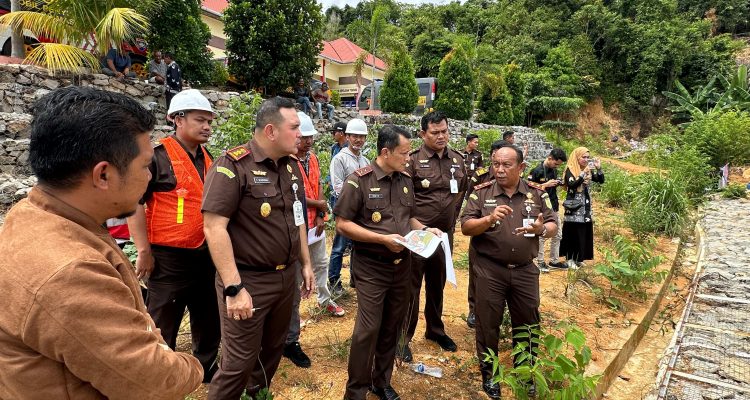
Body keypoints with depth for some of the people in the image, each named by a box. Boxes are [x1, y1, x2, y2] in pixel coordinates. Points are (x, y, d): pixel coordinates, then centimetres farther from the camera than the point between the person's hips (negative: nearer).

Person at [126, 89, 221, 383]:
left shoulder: (207, 158, 9)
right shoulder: (158, 156, -13)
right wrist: (144, 251, -16)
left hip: (204, 255, 7)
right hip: (169, 258, -7)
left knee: (209, 320, 20)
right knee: (162, 327, 8)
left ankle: (207, 368, 39)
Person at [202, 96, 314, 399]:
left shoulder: (291, 166, 7)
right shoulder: (232, 166, -17)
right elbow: (214, 227, -21)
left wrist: (305, 263, 14)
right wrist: (234, 287, -24)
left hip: (287, 277, 7)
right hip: (249, 281, -7)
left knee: (273, 350, 21)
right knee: (239, 363, 3)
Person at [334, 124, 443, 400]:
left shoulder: (406, 181, 6)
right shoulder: (359, 181, -13)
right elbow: (343, 224, -14)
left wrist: (424, 229, -2)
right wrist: (383, 238, -20)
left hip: (402, 266, 6)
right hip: (371, 267, -6)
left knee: (392, 327, 15)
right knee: (368, 329, -1)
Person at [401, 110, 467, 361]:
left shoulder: (458, 160, 7)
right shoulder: (413, 160, -9)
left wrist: (451, 219, 15)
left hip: (444, 235, 5)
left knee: (437, 285, 19)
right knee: (411, 287, 3)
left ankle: (435, 330, 37)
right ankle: (403, 338, 16)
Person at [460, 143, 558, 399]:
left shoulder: (536, 194, 3)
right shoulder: (481, 193, -3)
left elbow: (553, 226, 4)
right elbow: (465, 227, -7)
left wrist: (541, 229, -19)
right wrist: (489, 219, -25)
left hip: (525, 270, 2)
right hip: (490, 270, -2)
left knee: (527, 323, 13)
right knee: (488, 323, 7)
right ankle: (488, 374, 27)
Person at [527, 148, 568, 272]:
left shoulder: (554, 170, 10)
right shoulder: (537, 171, -14)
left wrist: (558, 184, 1)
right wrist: (546, 185, -20)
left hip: (554, 207, 8)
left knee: (557, 235, 13)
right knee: (541, 236, 1)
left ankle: (554, 260, 25)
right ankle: (540, 262, 12)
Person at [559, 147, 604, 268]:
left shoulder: (588, 170, 9)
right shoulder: (570, 170, -9)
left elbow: (601, 180, 6)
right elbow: (571, 185, -24)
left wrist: (598, 168, -8)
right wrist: (584, 173, -28)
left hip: (586, 207, 6)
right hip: (574, 207, -6)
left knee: (584, 233, 8)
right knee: (573, 234, -3)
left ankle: (579, 258, 18)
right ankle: (570, 259, 6)